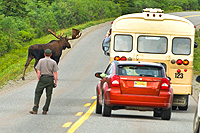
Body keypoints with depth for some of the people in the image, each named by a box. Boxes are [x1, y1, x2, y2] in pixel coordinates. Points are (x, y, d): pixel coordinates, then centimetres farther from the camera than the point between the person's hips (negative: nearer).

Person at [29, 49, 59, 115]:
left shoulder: (41, 61, 1)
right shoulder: (53, 62, 2)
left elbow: (38, 71, -4)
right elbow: (55, 73, -1)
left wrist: (38, 80, 0)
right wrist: (56, 82, 2)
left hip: (42, 78, -1)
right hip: (50, 79, 1)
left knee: (37, 94, 3)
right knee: (48, 95, 7)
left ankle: (35, 110, -5)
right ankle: (45, 110, 4)